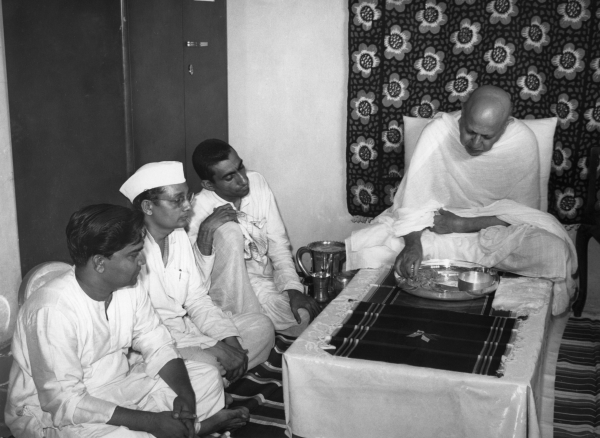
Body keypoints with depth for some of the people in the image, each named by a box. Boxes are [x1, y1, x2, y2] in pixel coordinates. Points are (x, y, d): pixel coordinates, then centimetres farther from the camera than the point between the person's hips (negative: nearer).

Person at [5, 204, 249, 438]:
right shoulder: (53, 310, -29)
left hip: (115, 387, 7)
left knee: (207, 378, 1)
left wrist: (185, 396, -17)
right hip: (50, 413, -7)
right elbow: (64, 403, -30)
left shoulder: (130, 288, -6)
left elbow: (158, 347, 2)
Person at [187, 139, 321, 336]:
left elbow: (278, 243, 1)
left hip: (266, 283, 3)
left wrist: (293, 289, -11)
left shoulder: (257, 182, -2)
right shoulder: (201, 208, -15)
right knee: (229, 231, -29)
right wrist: (205, 231, -35)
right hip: (230, 290, -3)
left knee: (302, 317, -26)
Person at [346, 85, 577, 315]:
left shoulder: (522, 141, -18)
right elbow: (414, 198, -17)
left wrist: (463, 224, -22)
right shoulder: (437, 132, -19)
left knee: (552, 249, -32)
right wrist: (412, 242, -34)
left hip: (495, 226, 0)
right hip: (438, 218, 0)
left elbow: (522, 210, -13)